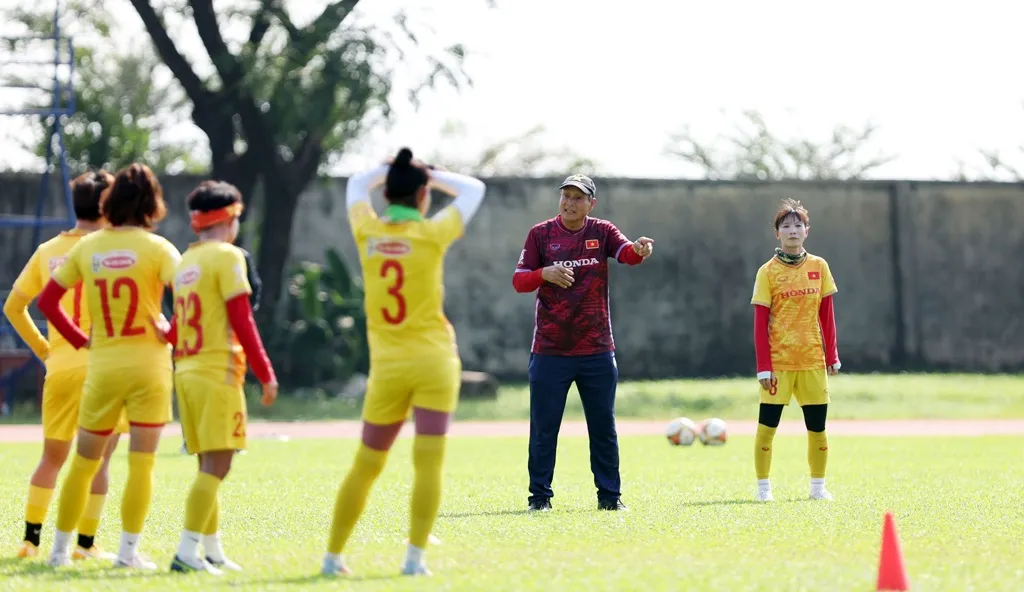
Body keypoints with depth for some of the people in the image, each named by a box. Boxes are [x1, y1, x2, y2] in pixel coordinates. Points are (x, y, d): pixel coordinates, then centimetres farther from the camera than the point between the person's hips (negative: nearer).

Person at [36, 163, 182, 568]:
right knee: (141, 462, 1)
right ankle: (129, 550, -2)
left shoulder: (86, 248, 4)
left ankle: (60, 548, 16)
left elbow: (47, 299, 9)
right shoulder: (156, 248, -7)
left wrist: (79, 339, 11)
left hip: (102, 367, 3)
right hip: (148, 365, -3)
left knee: (84, 462, 12)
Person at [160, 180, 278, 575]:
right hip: (217, 372, -8)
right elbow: (242, 322, -12)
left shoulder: (184, 261, 16)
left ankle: (213, 551, 18)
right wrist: (266, 375, -10)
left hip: (185, 370, 8)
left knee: (209, 466, 14)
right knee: (216, 465, -10)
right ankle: (187, 550, -18)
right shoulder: (227, 257, -8)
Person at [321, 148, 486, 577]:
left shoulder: (367, 231, 1)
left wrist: (393, 169, 26)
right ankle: (415, 555, -12)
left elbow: (357, 185, 24)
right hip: (433, 362, -3)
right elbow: (473, 190, 11)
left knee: (366, 465, 12)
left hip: (387, 365, 3)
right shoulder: (430, 234, -6)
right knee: (429, 463, -5)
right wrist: (430, 174, 15)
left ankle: (333, 555, 14)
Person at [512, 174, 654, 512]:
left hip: (597, 349, 1)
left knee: (604, 426, 6)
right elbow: (518, 281, -1)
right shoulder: (541, 234, 1)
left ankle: (609, 494, 15)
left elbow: (627, 254, -17)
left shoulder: (602, 232, 2)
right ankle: (540, 495, 10)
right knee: (543, 426, 1)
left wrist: (640, 250, -41)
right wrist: (544, 274, -22)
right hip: (550, 350, -1)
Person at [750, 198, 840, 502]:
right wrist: (763, 367, -10)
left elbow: (826, 315, 11)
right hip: (778, 361, -3)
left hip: (813, 361, 3)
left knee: (817, 426, 5)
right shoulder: (768, 272, -2)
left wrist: (832, 356, 7)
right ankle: (763, 486, 6)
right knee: (767, 425, -4)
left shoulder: (819, 267, 7)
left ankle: (818, 485, 18)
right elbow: (760, 324, -4)